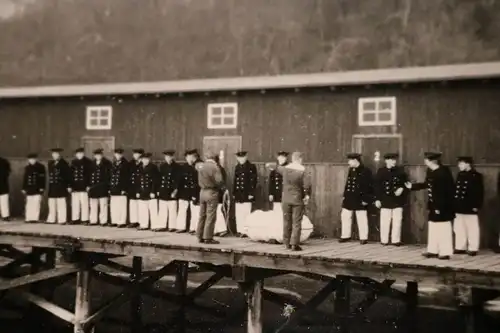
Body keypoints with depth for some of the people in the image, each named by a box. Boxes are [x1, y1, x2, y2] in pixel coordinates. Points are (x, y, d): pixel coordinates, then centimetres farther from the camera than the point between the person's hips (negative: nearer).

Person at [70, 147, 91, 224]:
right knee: (75, 204, 8)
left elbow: (90, 174, -4)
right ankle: (75, 219, 15)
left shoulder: (88, 162, -1)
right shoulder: (73, 162, 12)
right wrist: (69, 185, 7)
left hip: (84, 186, -5)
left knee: (84, 203, -2)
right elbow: (71, 174, 12)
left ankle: (85, 219, 3)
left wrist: (88, 185, -11)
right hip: (75, 186, 5)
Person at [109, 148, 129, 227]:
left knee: (121, 206, -3)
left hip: (121, 189, -7)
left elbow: (126, 177, -9)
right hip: (113, 189, 7)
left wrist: (124, 189, -14)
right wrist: (110, 188, 12)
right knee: (113, 206, 9)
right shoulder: (114, 164, 15)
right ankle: (115, 221, 18)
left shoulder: (125, 164, -5)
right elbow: (111, 176, 17)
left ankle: (122, 222, 2)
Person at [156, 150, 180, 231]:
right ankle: (162, 225, 15)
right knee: (162, 210, 9)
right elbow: (159, 178, 12)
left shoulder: (176, 167, -3)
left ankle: (172, 226, 7)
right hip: (163, 191, 4)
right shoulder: (162, 166, 10)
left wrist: (175, 190, -14)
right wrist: (158, 190, 8)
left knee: (172, 210, 0)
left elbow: (178, 179, -7)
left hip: (172, 192, -4)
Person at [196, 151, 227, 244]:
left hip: (202, 191, 7)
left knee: (202, 215, 13)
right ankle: (208, 238, -2)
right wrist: (223, 188, -5)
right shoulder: (215, 167, -13)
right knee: (211, 216, -3)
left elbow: (197, 165, 31)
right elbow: (219, 181, -19)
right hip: (212, 192, -7)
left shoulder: (200, 165, 5)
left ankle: (200, 236, 18)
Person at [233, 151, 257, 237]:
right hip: (238, 194, 6)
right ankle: (240, 231, 14)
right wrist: (234, 193, 13)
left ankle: (246, 231, -3)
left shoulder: (251, 167, -2)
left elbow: (253, 181, -7)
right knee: (238, 214, 7)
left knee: (246, 213, -7)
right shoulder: (237, 167, 15)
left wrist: (251, 193, -13)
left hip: (247, 194, -6)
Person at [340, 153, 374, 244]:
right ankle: (346, 236, 22)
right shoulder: (351, 170, 12)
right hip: (349, 199, 7)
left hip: (359, 199, -7)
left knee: (361, 219, 0)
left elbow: (369, 186, -12)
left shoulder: (366, 171, -11)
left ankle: (363, 238, 10)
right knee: (345, 216, 11)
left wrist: (366, 199, -15)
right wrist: (345, 195, 14)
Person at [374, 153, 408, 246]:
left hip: (398, 200, 1)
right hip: (385, 200, -1)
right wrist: (377, 199, -3)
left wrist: (402, 188, -12)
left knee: (397, 221, 2)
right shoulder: (381, 171, 1)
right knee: (385, 221, 0)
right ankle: (384, 240, 10)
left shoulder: (400, 171, 4)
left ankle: (396, 240, 11)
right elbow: (377, 186, 0)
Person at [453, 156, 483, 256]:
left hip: (470, 207, -7)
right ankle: (460, 247, 20)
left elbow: (480, 192, -9)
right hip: (459, 207, 7)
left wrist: (477, 206, -13)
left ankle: (473, 249, 9)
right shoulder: (460, 175, 13)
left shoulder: (476, 176, -7)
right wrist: (454, 204, 11)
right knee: (459, 228, 11)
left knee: (472, 229, 2)